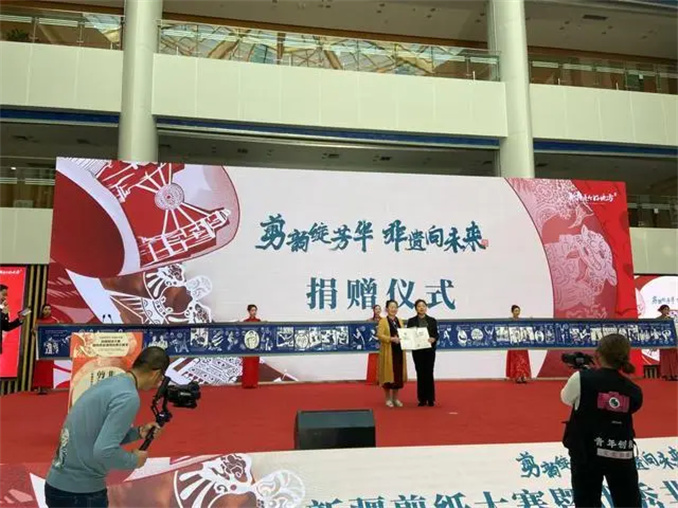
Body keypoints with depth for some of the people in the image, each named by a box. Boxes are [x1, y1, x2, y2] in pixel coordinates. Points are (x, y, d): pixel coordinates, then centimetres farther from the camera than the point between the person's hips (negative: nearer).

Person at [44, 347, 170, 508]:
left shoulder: (110, 383, 5)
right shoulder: (128, 397, -21)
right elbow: (104, 450, -28)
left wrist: (138, 432, 9)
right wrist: (135, 460, -11)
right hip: (79, 492, -8)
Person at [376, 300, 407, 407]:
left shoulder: (400, 321, 14)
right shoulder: (383, 321, -4)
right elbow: (379, 335, -14)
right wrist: (391, 339, -25)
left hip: (399, 351, 5)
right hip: (388, 351, -5)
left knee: (398, 374, 7)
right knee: (388, 373, -1)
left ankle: (395, 398, 19)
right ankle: (388, 398, 12)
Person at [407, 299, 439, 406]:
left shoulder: (432, 321, 6)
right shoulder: (411, 321, 3)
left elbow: (436, 334, 3)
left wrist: (433, 339, -18)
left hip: (430, 350, 0)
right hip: (417, 351, 0)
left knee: (429, 373, 0)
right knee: (420, 374, 4)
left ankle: (431, 399, 10)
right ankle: (422, 399, 13)